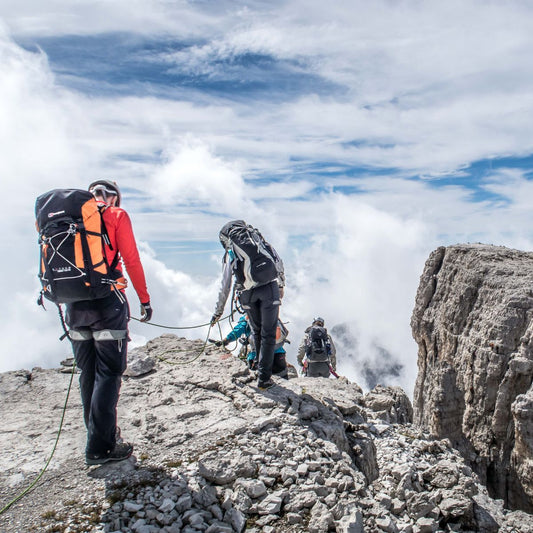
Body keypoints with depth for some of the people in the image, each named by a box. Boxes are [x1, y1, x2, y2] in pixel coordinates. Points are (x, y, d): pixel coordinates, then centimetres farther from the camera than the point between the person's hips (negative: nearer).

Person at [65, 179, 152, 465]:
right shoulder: (116, 216, 2)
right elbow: (131, 260, -5)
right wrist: (144, 299, 1)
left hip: (74, 301, 6)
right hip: (107, 300, -6)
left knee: (88, 373, 14)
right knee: (109, 372, -1)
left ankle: (100, 434, 24)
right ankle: (100, 446, 0)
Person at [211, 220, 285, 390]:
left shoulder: (229, 254, 13)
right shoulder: (258, 238, 18)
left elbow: (225, 285, 12)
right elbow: (279, 262, 17)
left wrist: (218, 311, 21)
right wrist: (281, 284, 30)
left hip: (248, 293, 1)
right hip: (269, 288, 0)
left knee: (257, 332, 21)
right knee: (268, 334, 5)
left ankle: (261, 369, 31)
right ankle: (264, 378, 5)